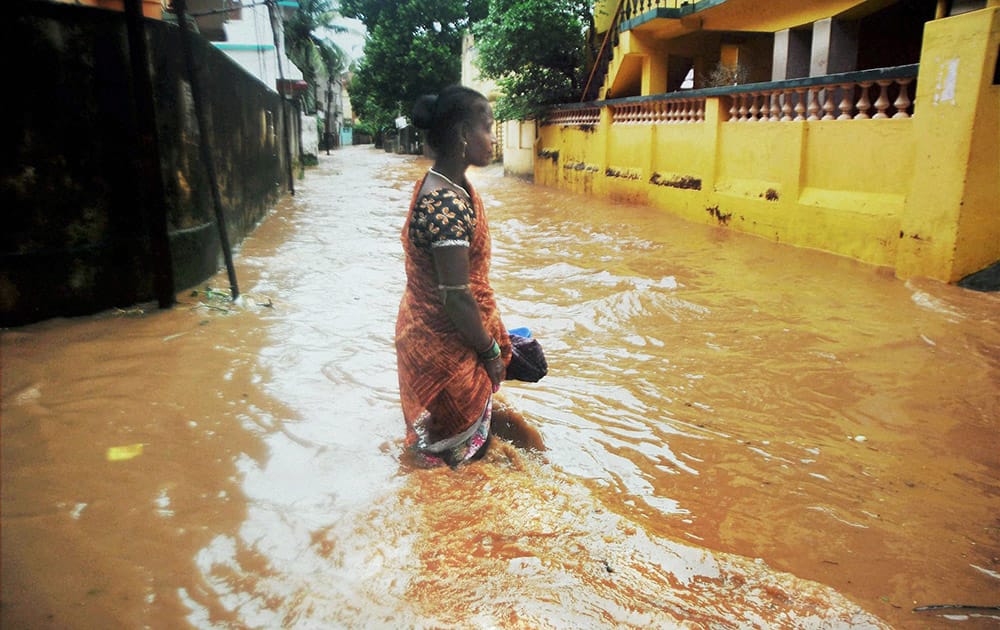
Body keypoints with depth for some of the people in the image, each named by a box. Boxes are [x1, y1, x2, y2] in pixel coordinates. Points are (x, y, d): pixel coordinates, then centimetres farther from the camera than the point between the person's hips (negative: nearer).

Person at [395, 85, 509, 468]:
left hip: (427, 330, 9)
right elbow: (456, 296, -26)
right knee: (456, 448, 13)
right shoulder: (448, 204, -29)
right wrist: (490, 350, -13)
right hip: (443, 346, -9)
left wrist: (491, 336, 16)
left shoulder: (444, 186, 3)